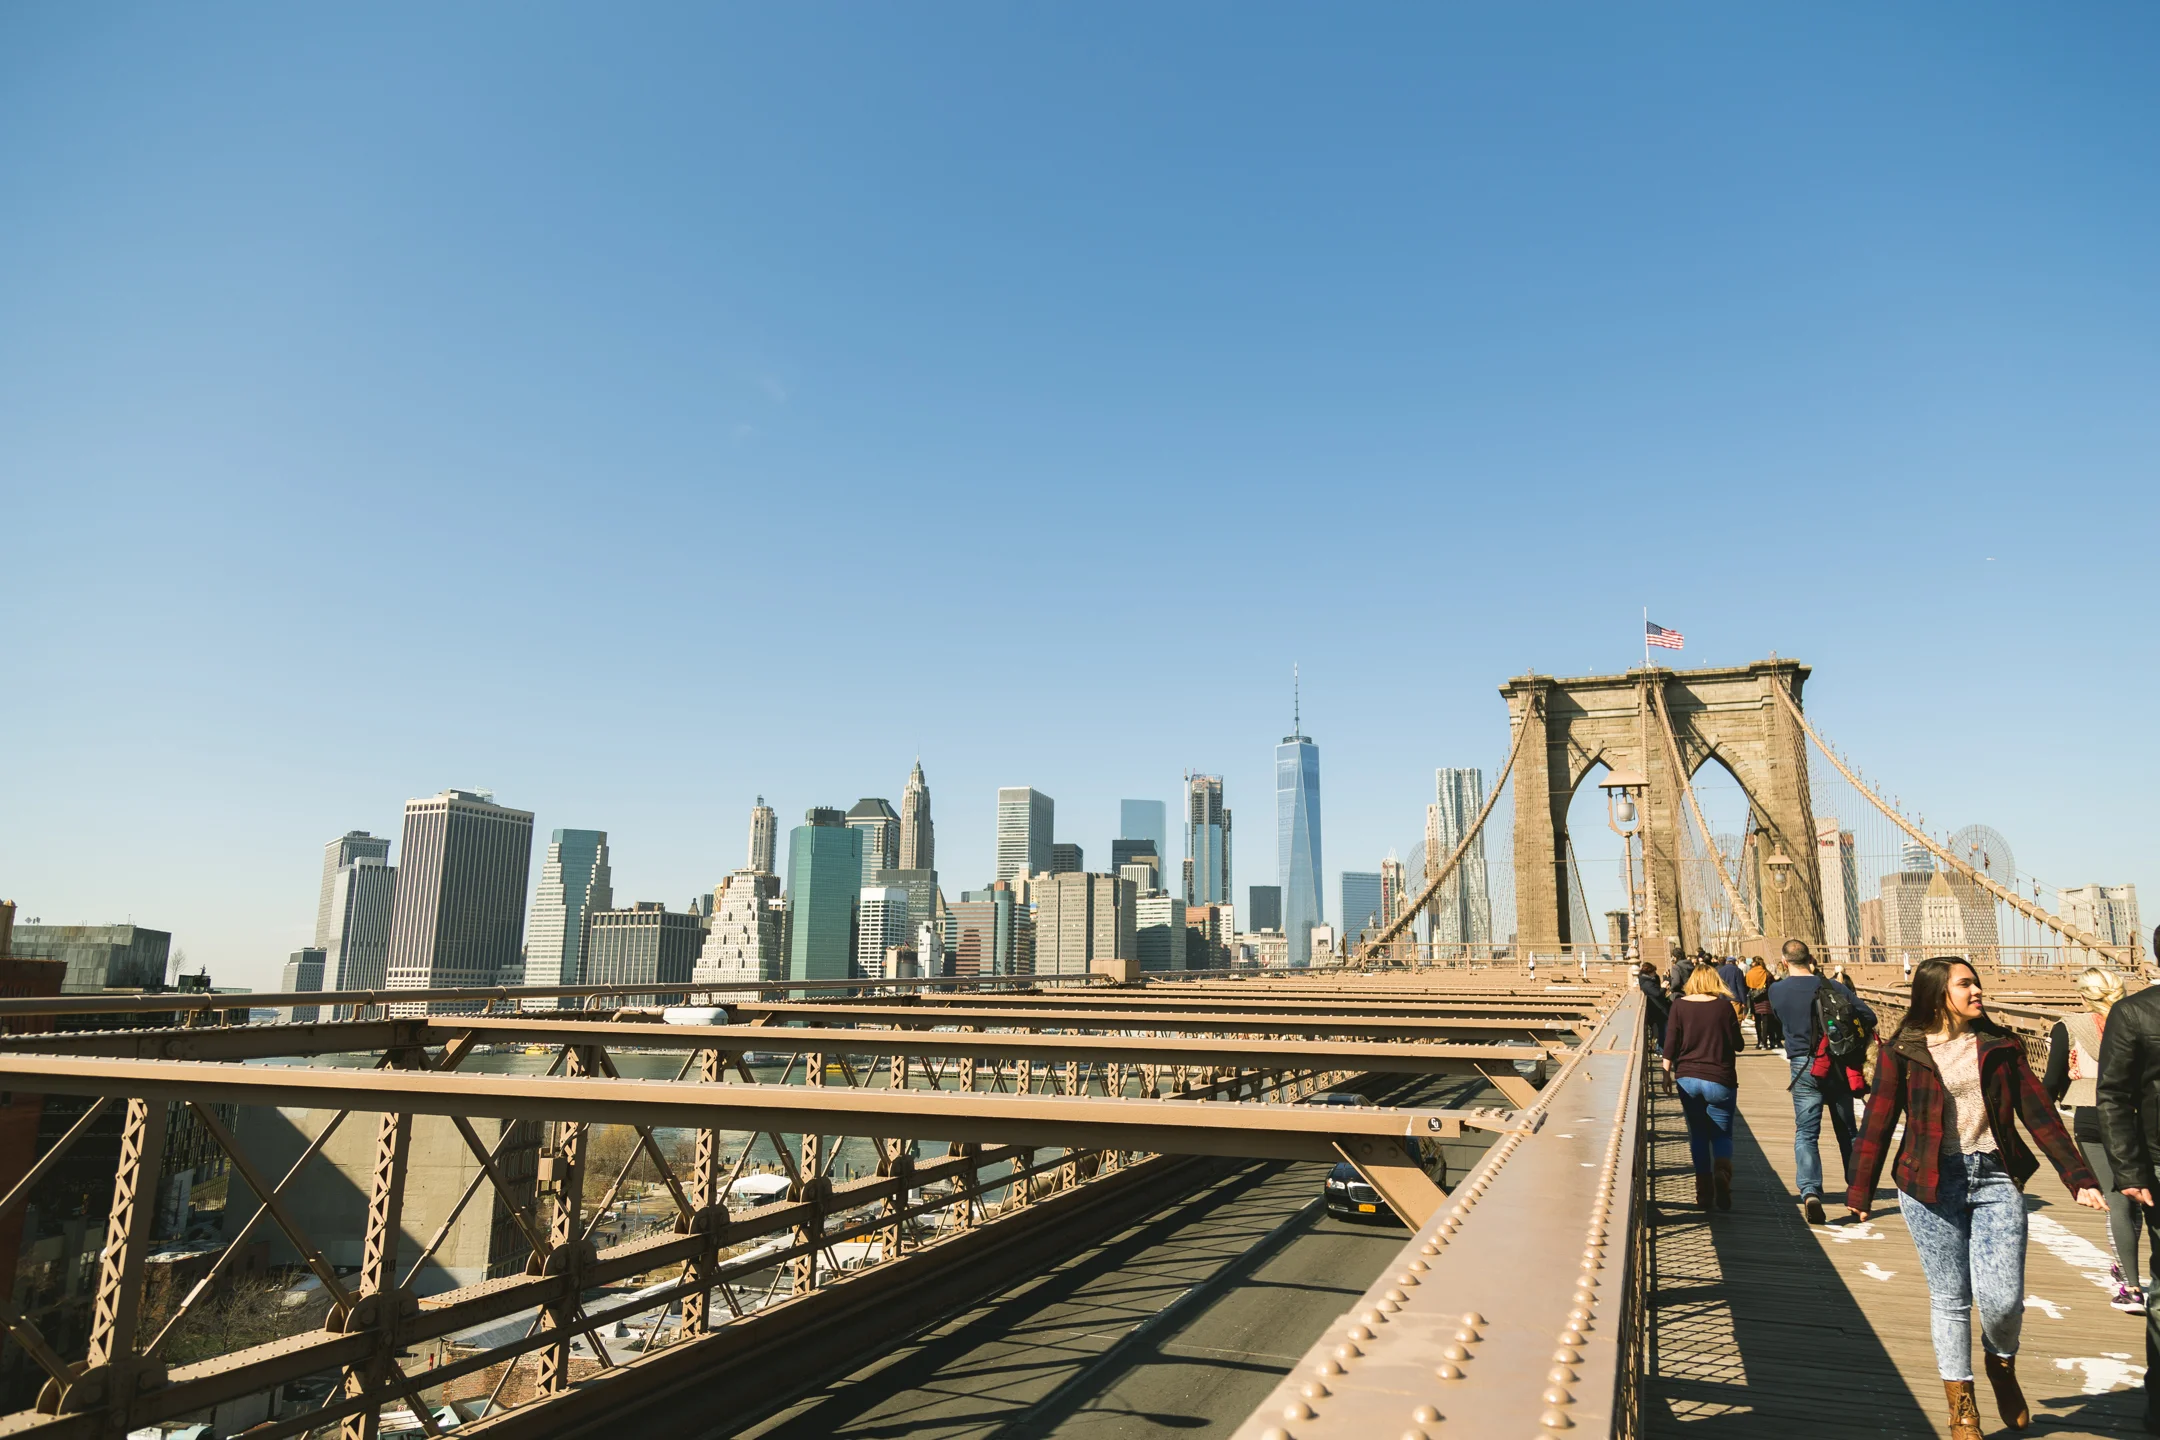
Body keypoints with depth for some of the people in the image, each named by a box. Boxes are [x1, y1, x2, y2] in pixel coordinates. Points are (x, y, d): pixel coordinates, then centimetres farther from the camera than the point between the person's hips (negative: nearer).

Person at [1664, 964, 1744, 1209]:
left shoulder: (1679, 1006, -3)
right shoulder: (1724, 1005, -5)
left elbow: (1671, 1042, -3)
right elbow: (1737, 1044, 0)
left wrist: (1667, 1069, 7)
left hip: (1687, 1078, 1)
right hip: (1720, 1079, -1)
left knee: (1697, 1134, 13)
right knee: (1722, 1133, 9)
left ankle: (1704, 1190, 12)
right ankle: (1722, 1171, -19)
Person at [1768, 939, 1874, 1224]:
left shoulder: (1776, 991, -3)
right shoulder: (1832, 986, -3)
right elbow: (1868, 1016, -4)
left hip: (1803, 1067, -2)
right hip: (1837, 1066, 2)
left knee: (1806, 1133, -1)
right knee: (1846, 1131, 16)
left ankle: (1810, 1191, -19)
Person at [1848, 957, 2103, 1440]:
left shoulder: (2000, 1046, 7)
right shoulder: (1901, 1052, -1)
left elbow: (2039, 1114, 8)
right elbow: (1878, 1123, 3)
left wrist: (2079, 1178, 0)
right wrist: (1860, 1192, 4)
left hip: (1995, 1181, 2)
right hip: (1930, 1184, -2)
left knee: (2003, 1298, -6)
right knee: (1950, 1298, 4)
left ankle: (2002, 1364, 28)